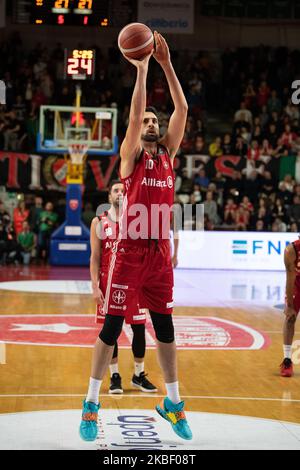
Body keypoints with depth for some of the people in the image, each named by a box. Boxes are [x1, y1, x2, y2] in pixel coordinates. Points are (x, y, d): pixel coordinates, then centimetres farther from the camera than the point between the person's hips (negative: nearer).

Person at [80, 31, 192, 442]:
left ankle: (173, 402, 20)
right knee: (112, 325, -2)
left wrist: (166, 64, -2)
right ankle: (91, 404, 6)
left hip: (160, 250, 5)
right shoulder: (130, 154, 0)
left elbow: (182, 109, 3)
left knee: (165, 326, 10)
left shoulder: (168, 151, 12)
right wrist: (142, 69, -15)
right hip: (130, 250, -4)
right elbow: (134, 114, -16)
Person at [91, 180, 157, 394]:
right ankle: (115, 375, 13)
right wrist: (95, 286, -6)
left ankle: (139, 374, 17)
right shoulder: (99, 222, 1)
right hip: (108, 281, -1)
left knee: (139, 328, 2)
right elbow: (95, 257, 1)